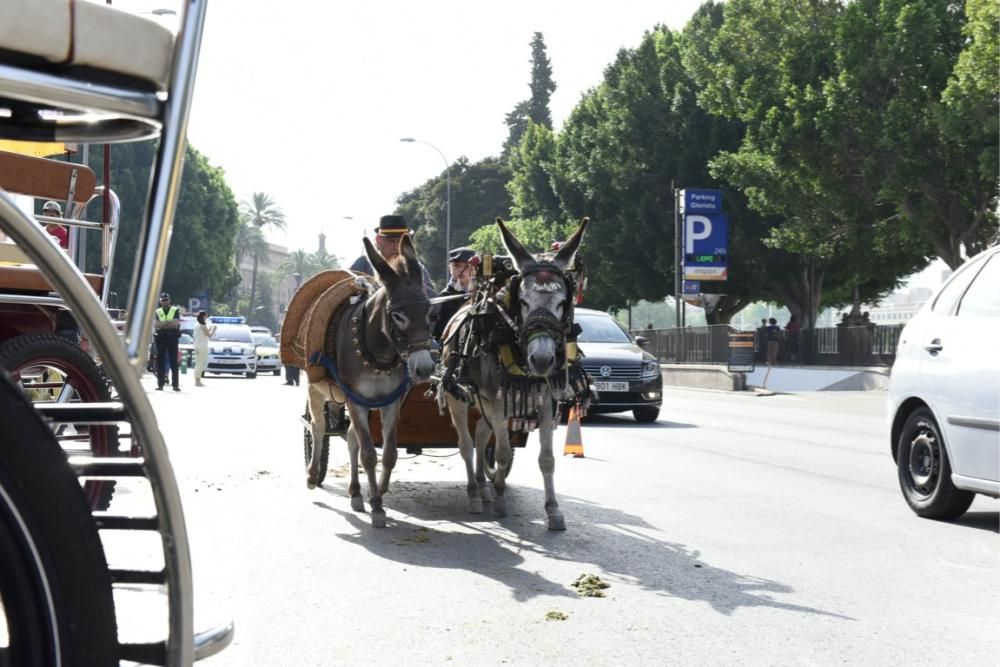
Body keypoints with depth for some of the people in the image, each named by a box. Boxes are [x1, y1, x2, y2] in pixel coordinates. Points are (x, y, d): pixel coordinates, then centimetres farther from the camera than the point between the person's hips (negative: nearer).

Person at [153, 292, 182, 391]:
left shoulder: (175, 310, 8)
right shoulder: (157, 312, 13)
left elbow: (176, 322, -7)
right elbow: (155, 324, -2)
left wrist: (162, 324, -10)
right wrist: (170, 323, -13)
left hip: (172, 337, -2)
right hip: (161, 338, 2)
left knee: (174, 362, -2)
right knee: (160, 362, 1)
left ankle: (175, 384, -2)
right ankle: (160, 384, 4)